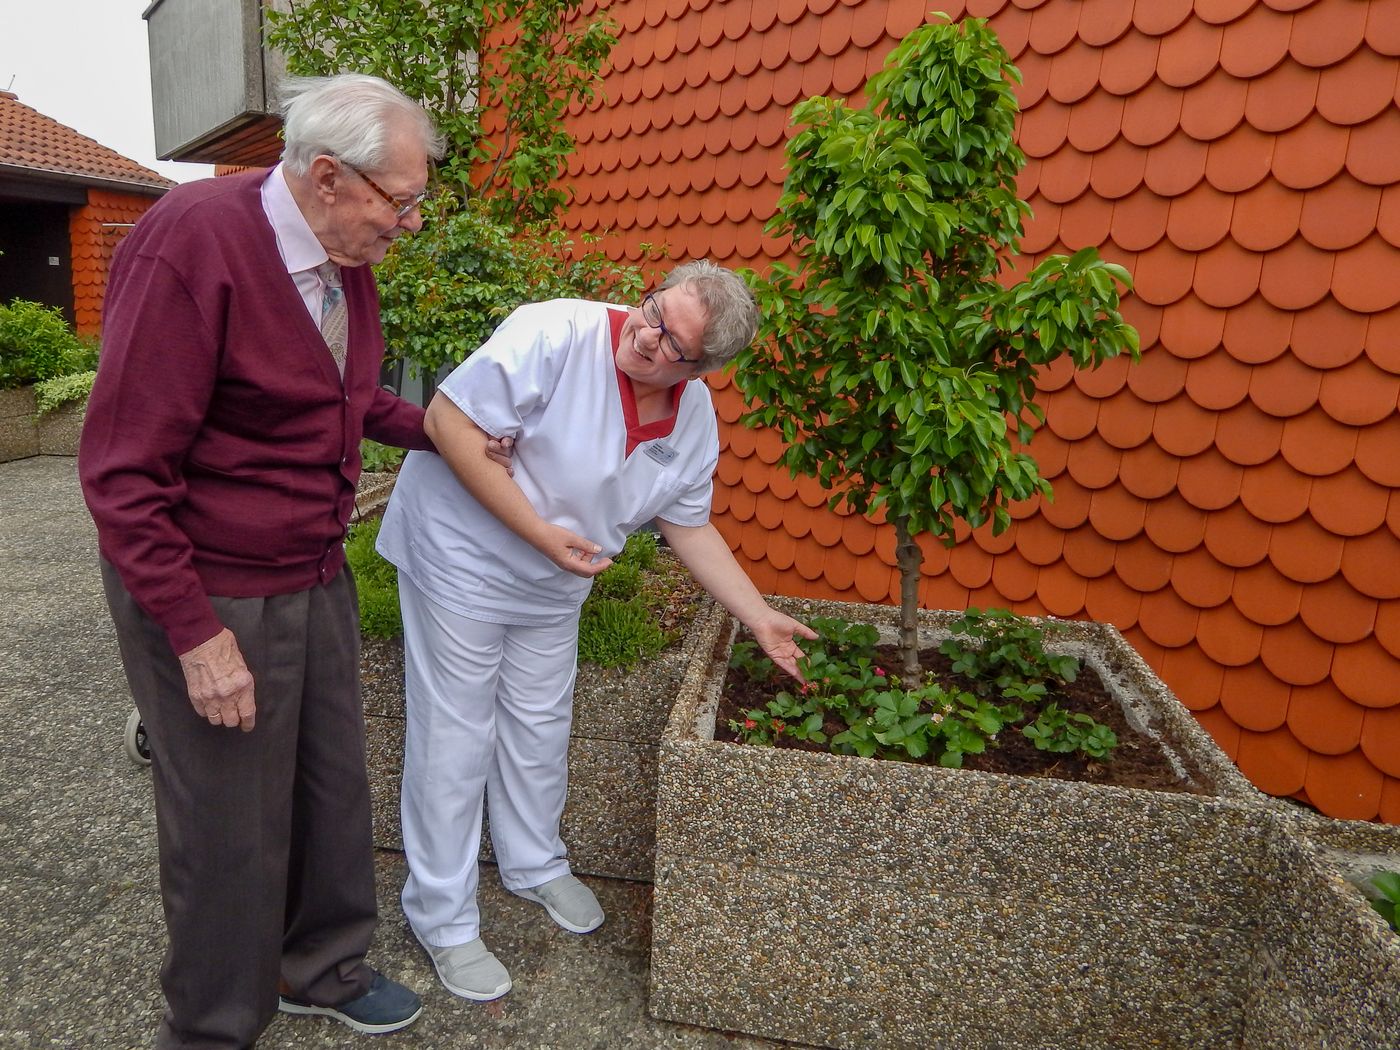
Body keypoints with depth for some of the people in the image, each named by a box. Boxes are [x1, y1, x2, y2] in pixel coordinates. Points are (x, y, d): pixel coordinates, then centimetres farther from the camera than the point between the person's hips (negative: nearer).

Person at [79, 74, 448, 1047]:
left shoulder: (346, 260, 3)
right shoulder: (189, 244, -20)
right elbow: (122, 470, -20)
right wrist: (195, 634, -20)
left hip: (318, 577, 8)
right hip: (207, 594, -7)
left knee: (336, 785, 19)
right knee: (230, 827, 8)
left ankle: (322, 968, 44)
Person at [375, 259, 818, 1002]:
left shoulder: (695, 417, -7)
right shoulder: (557, 335, -27)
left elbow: (689, 526, 3)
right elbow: (449, 420, -28)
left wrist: (762, 620, 0)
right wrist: (541, 532, -29)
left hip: (552, 586, 6)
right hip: (460, 557, -6)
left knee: (540, 729, 20)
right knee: (456, 738, 4)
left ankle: (534, 866, 45)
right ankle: (442, 919, 24)